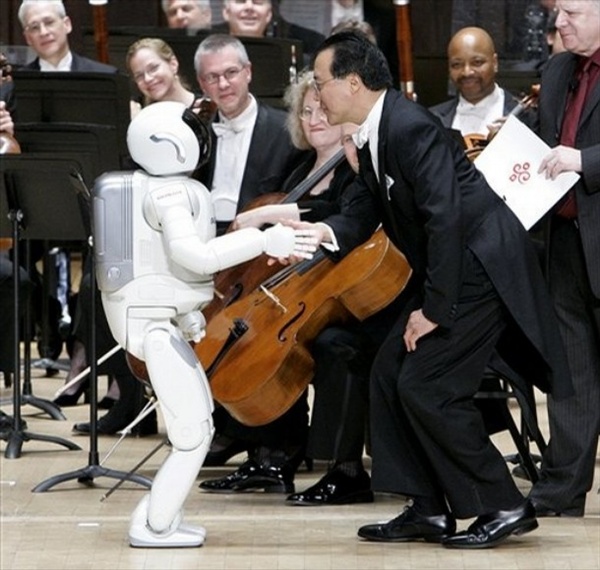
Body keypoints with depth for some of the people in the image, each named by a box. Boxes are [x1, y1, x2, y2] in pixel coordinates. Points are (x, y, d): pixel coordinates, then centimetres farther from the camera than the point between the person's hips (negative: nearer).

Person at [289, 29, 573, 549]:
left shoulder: (410, 129, -23)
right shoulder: (373, 136, 8)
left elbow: (445, 218, -26)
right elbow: (366, 208, 11)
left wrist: (433, 308, -21)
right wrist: (327, 231, -11)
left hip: (482, 268, -10)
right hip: (448, 271, 10)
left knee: (427, 388, -11)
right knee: (390, 373, 8)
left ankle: (503, 507, -1)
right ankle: (428, 510, 12)